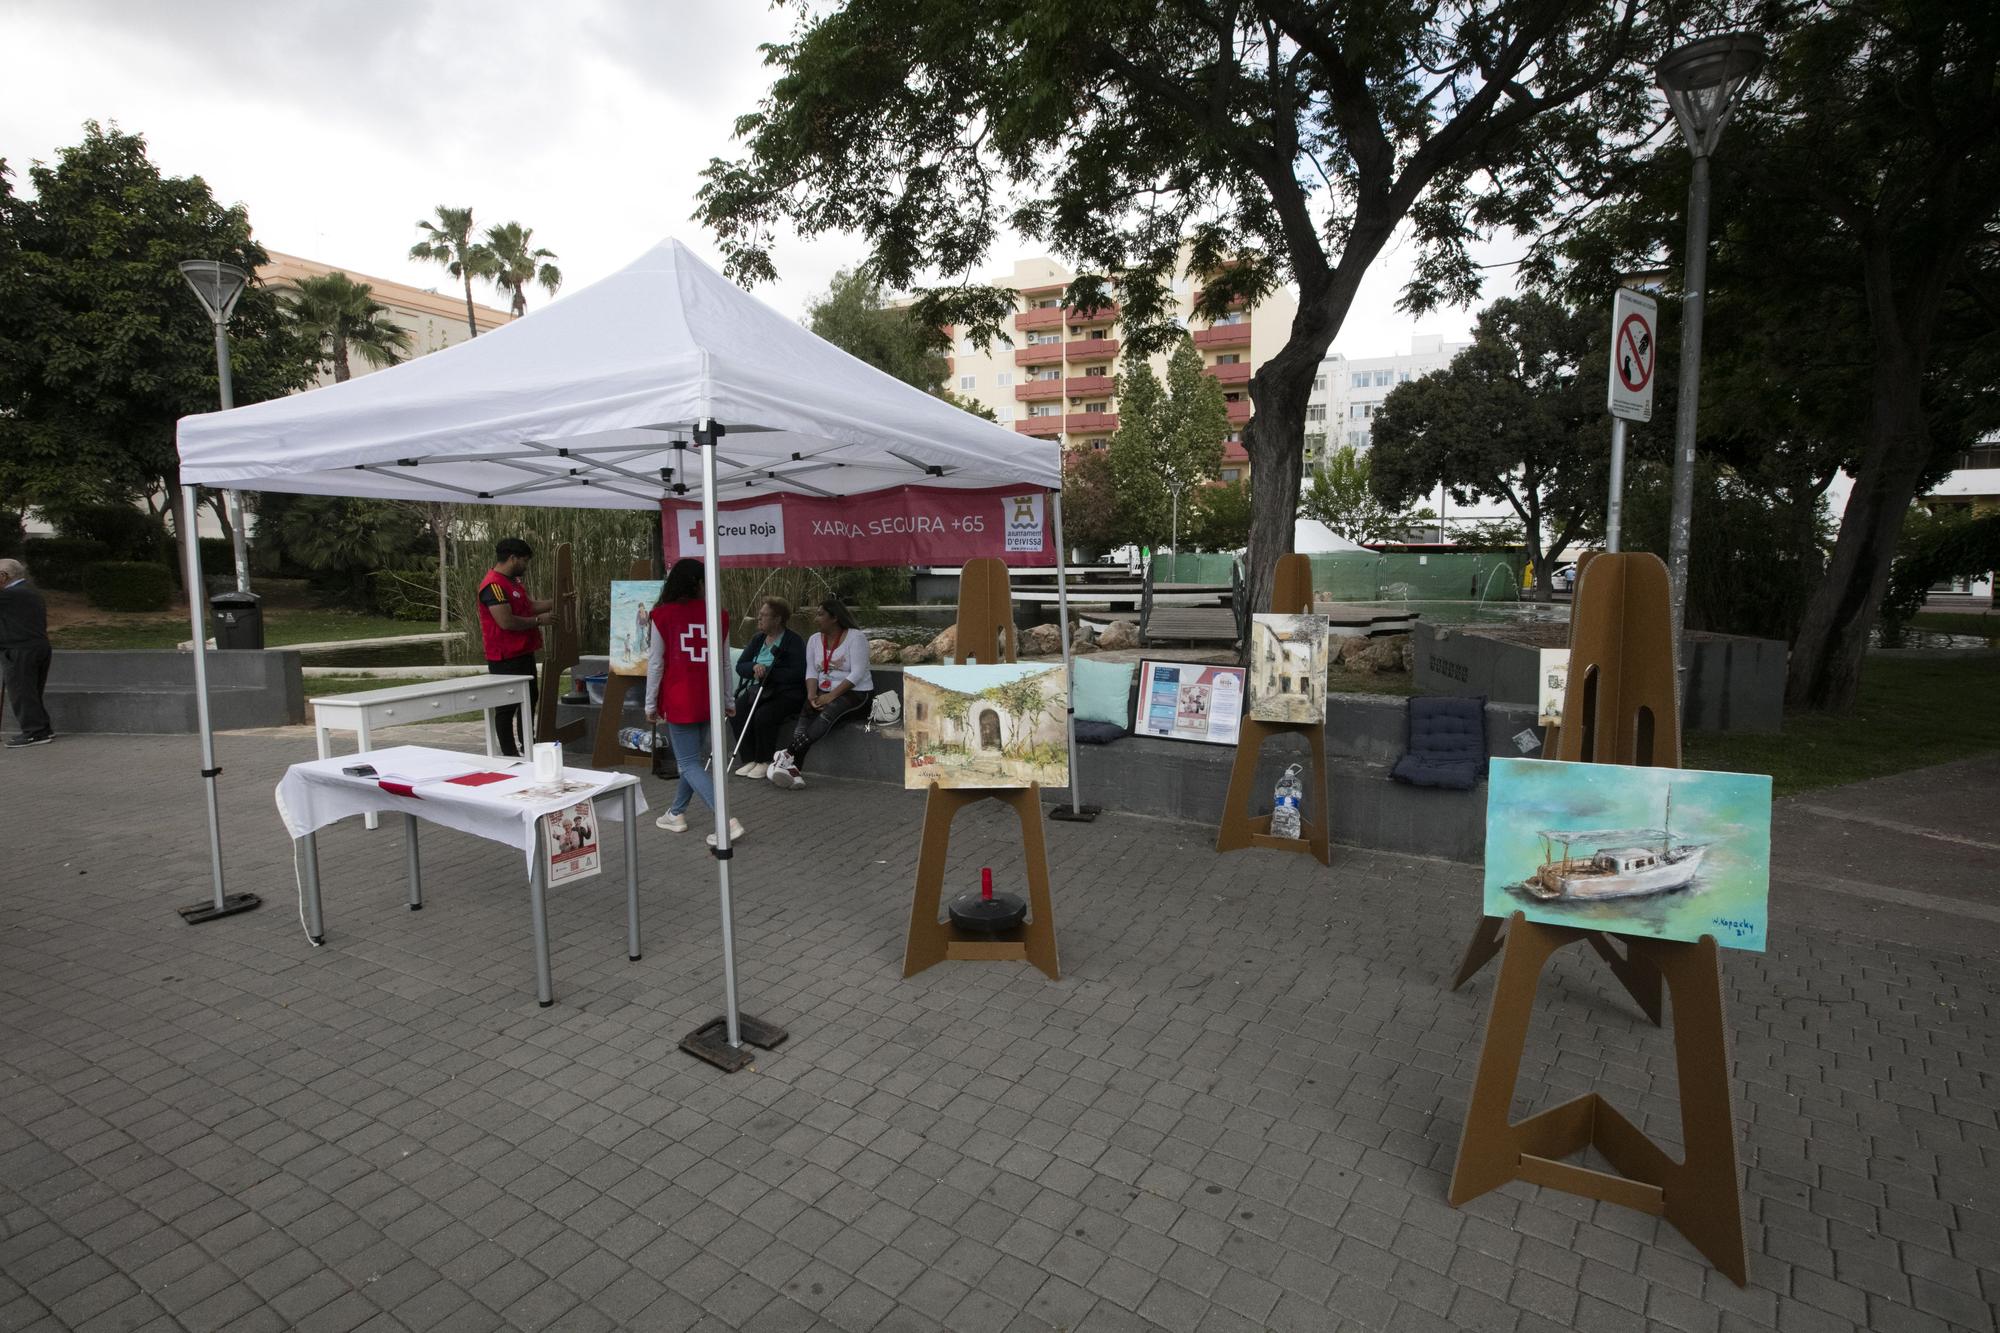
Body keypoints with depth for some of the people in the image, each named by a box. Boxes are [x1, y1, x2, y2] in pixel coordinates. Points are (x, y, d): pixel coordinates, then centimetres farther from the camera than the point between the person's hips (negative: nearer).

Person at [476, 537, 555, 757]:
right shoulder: (493, 585, -19)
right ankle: (509, 754, 5)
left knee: (529, 698, 20)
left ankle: (527, 747, 33)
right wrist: (538, 620, -15)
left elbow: (530, 605, 18)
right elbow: (506, 622, -25)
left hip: (523, 653, 11)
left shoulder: (514, 582, 13)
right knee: (507, 706, -2)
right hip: (506, 658, -11)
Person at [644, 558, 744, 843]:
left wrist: (651, 704, 6)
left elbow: (656, 663, -4)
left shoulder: (663, 615, -7)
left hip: (679, 700, -4)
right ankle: (677, 813, 32)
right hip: (708, 700, 4)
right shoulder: (718, 615, 0)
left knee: (689, 764, -1)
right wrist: (727, 700, 17)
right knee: (694, 758, 20)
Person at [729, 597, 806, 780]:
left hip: (786, 692, -6)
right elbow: (740, 666, 9)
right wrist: (754, 667, -13)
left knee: (763, 715, -31)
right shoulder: (758, 638, 15)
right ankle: (749, 760, -11)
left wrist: (767, 673, -18)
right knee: (738, 711, -21)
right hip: (758, 689, 6)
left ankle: (764, 762, -12)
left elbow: (797, 673, -17)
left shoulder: (793, 640, -6)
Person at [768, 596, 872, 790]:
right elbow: (811, 672, 7)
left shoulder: (856, 637, -7)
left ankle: (789, 754, -40)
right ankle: (794, 769, -41)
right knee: (805, 713, -26)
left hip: (855, 693, -5)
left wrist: (831, 695, -22)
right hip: (824, 693, 5)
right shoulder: (815, 639, 13)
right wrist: (812, 694, -13)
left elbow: (857, 674, -15)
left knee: (830, 711, -35)